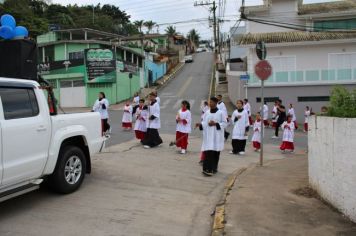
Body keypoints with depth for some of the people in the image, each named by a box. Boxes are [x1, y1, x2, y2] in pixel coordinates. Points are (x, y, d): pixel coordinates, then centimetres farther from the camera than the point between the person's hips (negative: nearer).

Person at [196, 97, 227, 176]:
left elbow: (225, 123, -2)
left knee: (215, 153, 3)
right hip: (208, 135, 2)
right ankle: (208, 169, -2)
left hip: (217, 136, -2)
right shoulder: (207, 113, 8)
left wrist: (216, 124, -14)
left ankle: (214, 168, 15)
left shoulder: (220, 113, -2)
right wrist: (200, 124, -10)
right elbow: (204, 122, 11)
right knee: (208, 152, -6)